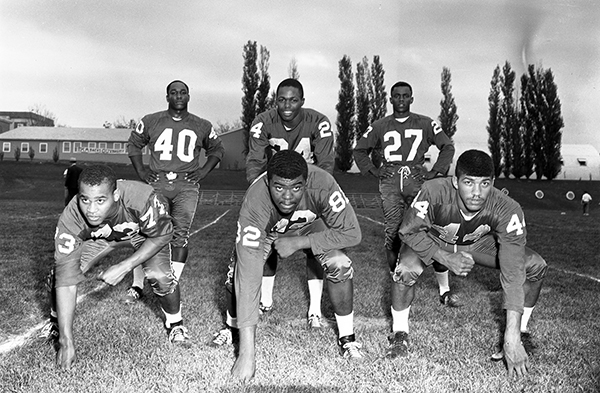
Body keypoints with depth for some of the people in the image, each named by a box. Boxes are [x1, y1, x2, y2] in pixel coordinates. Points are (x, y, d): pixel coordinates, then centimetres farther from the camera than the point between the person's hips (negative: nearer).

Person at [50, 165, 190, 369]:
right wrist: (67, 342, -34)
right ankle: (56, 322, 15)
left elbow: (162, 235, -22)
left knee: (161, 276, -22)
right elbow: (66, 279, -34)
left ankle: (175, 324, 10)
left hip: (146, 232, -1)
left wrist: (124, 267, -31)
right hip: (98, 236, 1)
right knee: (59, 272, -17)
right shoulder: (71, 218, -37)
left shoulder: (140, 197, -43)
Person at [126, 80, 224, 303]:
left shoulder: (202, 127, 10)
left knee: (180, 233, -11)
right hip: (157, 182, 0)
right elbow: (134, 144, 19)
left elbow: (217, 149, 22)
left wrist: (203, 171, 8)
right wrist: (141, 171, 8)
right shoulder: (150, 122, 8)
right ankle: (137, 286, 6)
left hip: (186, 185, 0)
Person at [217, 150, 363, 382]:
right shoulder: (255, 203, -42)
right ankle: (232, 330, 12)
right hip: (267, 230, 0)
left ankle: (347, 337, 0)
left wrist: (298, 243, -35)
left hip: (308, 225, 1)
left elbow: (352, 233, -30)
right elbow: (249, 277, -43)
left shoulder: (321, 184, -40)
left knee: (339, 265, -23)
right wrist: (247, 352, -45)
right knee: (238, 274, -21)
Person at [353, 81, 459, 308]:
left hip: (417, 179, -1)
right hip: (390, 181, 1)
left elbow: (447, 146, 14)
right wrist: (373, 171, 7)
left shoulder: (425, 124, 12)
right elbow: (359, 150, 21)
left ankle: (444, 291, -2)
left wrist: (436, 172, 3)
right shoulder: (379, 126, 14)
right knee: (392, 235, -5)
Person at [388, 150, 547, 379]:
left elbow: (513, 273, -36)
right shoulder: (434, 193, -38)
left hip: (478, 244, 2)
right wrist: (446, 258, -34)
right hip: (431, 240, -2)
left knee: (535, 266, -14)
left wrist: (512, 339, -40)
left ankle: (520, 334, 8)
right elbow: (409, 232, -21)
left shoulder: (507, 211, -34)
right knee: (406, 270, -33)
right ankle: (399, 334, -6)